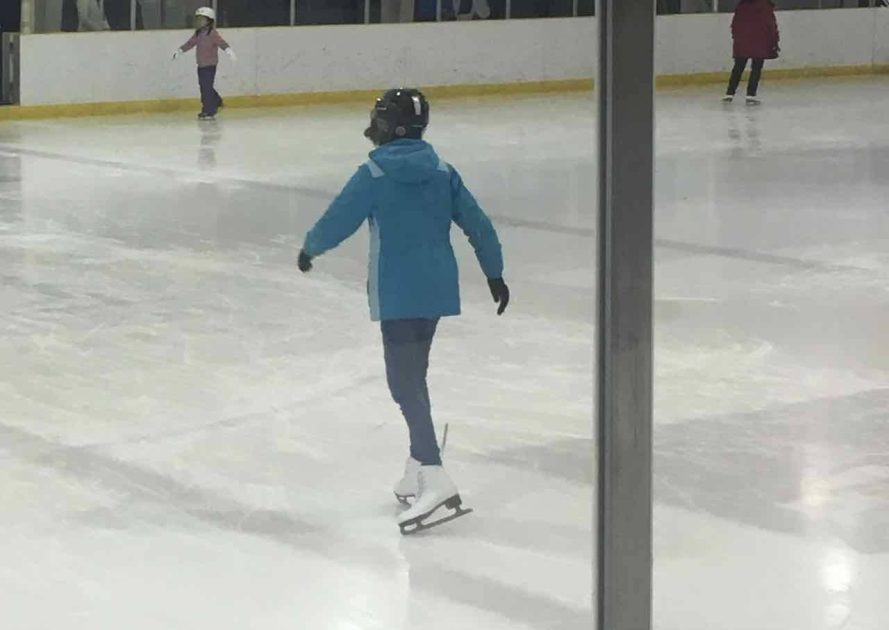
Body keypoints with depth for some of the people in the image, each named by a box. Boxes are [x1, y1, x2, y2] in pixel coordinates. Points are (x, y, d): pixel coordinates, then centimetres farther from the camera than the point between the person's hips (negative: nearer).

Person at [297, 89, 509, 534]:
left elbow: (337, 221, -8)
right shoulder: (442, 172, 6)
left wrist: (309, 248, 11)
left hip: (398, 295, -6)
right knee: (412, 376, 19)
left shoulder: (374, 175, -9)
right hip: (438, 291, 6)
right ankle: (417, 470, 26)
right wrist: (494, 275, 17)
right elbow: (477, 225, 7)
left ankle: (434, 478, -19)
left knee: (404, 383, -7)